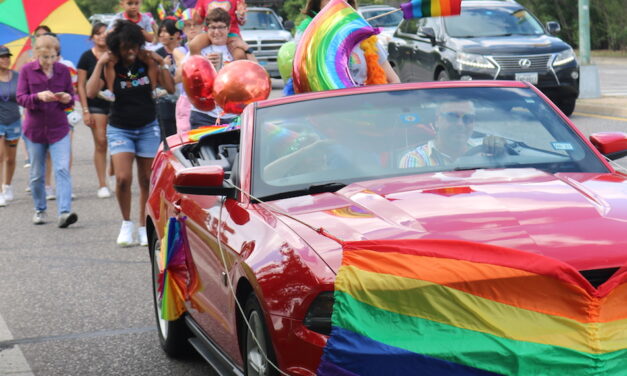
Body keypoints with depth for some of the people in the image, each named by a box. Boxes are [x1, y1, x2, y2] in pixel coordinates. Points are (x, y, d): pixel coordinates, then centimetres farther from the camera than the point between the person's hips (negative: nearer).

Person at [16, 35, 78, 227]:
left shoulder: (63, 70, 0)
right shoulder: (27, 70, -3)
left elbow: (71, 97, 7)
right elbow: (21, 98, -6)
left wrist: (67, 99, -17)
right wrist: (39, 96, -25)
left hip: (59, 128, 0)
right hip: (34, 129, 0)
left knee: (62, 169, -14)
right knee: (37, 174, 10)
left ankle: (64, 212, -19)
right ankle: (40, 210, 27)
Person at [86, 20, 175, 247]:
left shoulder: (146, 62, -2)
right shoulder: (110, 66, -6)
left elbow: (170, 88, -3)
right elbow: (91, 92, -19)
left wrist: (161, 64, -11)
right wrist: (99, 64, -20)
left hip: (148, 128, 2)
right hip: (120, 129, -2)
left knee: (147, 180, 5)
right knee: (123, 178, -15)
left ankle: (144, 227, 18)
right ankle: (126, 224, 6)